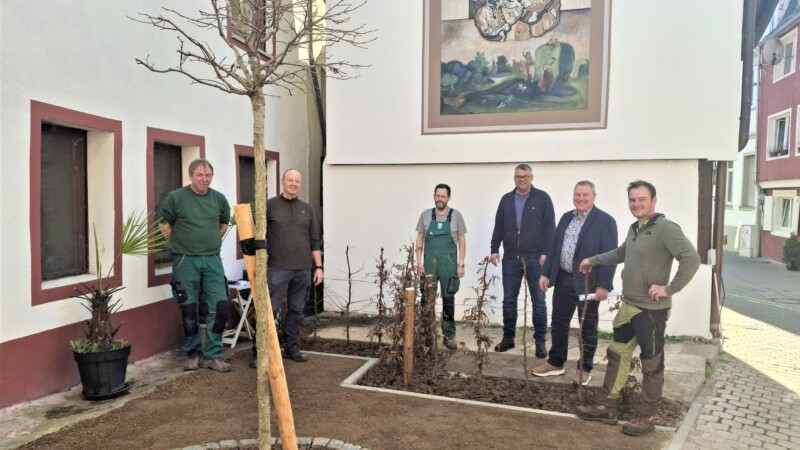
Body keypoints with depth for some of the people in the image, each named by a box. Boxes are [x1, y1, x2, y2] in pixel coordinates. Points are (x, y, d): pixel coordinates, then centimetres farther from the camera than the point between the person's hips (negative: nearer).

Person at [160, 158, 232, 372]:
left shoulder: (219, 198, 4)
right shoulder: (175, 198, -6)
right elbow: (164, 224, 3)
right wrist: (180, 246, 7)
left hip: (212, 260, 3)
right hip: (185, 261, -3)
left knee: (220, 307, -2)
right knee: (188, 310, 5)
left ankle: (213, 355, 9)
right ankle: (192, 353, 22)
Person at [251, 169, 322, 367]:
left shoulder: (307, 209, 12)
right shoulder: (270, 205, 1)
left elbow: (314, 241, 13)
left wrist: (318, 266, 7)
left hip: (303, 269, 4)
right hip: (277, 268, -4)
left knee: (297, 311, 10)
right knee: (270, 310, -3)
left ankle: (291, 347, 23)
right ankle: (259, 351, 5)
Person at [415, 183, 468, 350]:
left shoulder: (456, 215, 1)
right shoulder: (425, 215, 5)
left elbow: (462, 241, 2)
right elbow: (419, 240, 8)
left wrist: (461, 264, -4)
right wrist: (419, 263, 1)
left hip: (449, 263, -1)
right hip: (429, 262, 1)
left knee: (448, 300, 5)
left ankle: (449, 336, 14)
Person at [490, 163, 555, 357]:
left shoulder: (542, 198, -1)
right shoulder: (506, 199, 11)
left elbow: (549, 227, -5)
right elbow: (499, 227, 13)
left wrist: (546, 252, -12)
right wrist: (494, 249, 6)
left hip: (535, 258, -3)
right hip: (511, 258, 4)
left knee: (538, 301, 2)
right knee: (509, 300, 9)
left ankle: (540, 341, 11)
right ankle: (508, 337, 21)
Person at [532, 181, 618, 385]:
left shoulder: (605, 221, -9)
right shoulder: (566, 217, 10)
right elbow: (554, 247, 11)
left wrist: (603, 285, -19)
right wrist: (545, 273, 5)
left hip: (588, 283, -6)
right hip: (563, 279, 6)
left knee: (588, 327, 9)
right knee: (558, 323, 14)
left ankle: (585, 368, 23)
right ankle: (556, 362, 29)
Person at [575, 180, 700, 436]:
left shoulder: (665, 228, -17)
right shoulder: (634, 228, 11)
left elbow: (692, 259, -27)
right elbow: (621, 253, 30)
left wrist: (670, 289, -23)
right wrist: (593, 260, 32)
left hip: (651, 310, -9)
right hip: (628, 306, 9)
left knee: (651, 364, 6)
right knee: (617, 355, 14)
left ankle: (646, 416, 20)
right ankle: (606, 407, 26)